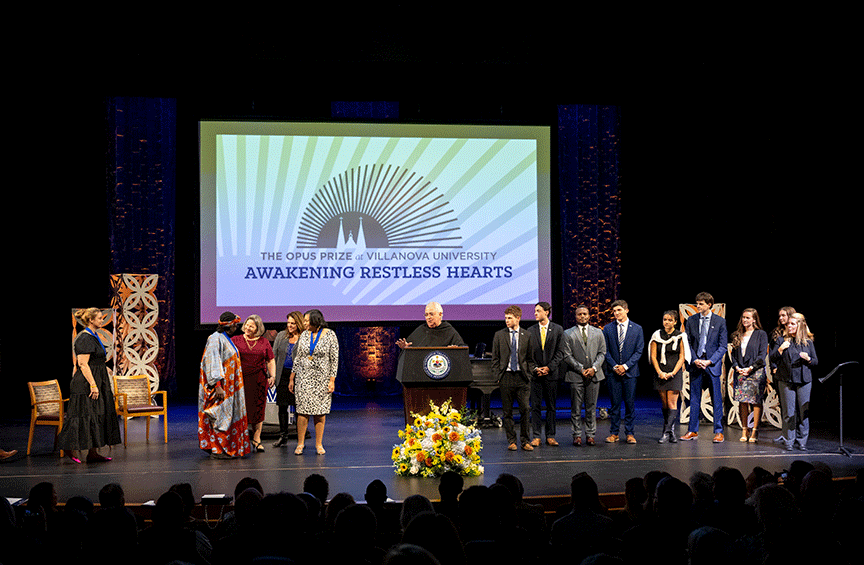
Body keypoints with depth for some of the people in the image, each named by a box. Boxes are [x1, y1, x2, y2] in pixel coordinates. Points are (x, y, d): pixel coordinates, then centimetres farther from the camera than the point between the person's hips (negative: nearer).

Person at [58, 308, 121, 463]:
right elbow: (83, 364, -21)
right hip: (86, 384, -10)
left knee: (97, 417, 9)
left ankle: (93, 453, 12)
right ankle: (69, 448, 6)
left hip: (97, 381, 10)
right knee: (85, 416, -5)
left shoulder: (93, 337, 15)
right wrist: (93, 385, -24)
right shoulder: (84, 338, -15)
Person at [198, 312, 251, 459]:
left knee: (228, 416, 10)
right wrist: (217, 385, -26)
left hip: (228, 385, 10)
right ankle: (217, 450, -2)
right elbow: (213, 363, -21)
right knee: (220, 416, -6)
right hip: (220, 386, -10)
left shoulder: (225, 339, 15)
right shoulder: (215, 339, -14)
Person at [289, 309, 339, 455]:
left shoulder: (330, 335, -3)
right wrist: (292, 378, 10)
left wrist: (332, 380, -7)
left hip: (322, 379, -2)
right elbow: (297, 358, 12)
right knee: (302, 410, -2)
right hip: (304, 377, 2)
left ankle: (319, 444, 10)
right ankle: (300, 444, 6)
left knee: (320, 411, 1)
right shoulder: (305, 335, 6)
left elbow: (334, 359, -2)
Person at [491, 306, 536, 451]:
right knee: (507, 411, 3)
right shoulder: (499, 335, 6)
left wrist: (529, 374, 2)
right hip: (506, 377, 0)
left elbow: (530, 358, 11)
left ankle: (525, 441, 7)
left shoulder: (526, 336, 6)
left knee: (525, 409, -3)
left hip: (522, 377, 0)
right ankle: (511, 441, 11)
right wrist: (498, 376, 0)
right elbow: (495, 358, 7)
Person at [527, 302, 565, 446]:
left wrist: (549, 367, -10)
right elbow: (528, 353, 6)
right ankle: (536, 437, 4)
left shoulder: (558, 329, 2)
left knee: (551, 406, 5)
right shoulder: (531, 330, 6)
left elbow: (560, 352, 0)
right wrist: (535, 368, -7)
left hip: (551, 373, -1)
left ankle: (550, 436, 11)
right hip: (535, 374, 1)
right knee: (535, 406, 0)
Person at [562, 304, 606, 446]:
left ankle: (590, 435, 12)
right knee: (576, 408, 0)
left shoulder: (598, 333, 12)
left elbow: (602, 353, 8)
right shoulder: (568, 334, 4)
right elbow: (567, 356, -1)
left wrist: (594, 368, -7)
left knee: (591, 407, 5)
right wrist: (581, 369, -10)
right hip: (576, 375, -2)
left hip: (594, 375, 2)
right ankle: (577, 435, 8)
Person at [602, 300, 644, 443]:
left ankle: (630, 433, 9)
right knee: (615, 403, 2)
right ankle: (614, 433, 9)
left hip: (630, 371, 0)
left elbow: (639, 351, 0)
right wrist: (615, 366, -8)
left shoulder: (637, 329, 4)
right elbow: (605, 350, 4)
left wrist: (625, 366, -9)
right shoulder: (608, 329, 6)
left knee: (630, 403, 1)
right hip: (613, 372, 1)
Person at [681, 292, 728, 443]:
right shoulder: (690, 321, 7)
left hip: (713, 364, -2)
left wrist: (710, 361, -12)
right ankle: (693, 431, 12)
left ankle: (718, 432, 7)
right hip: (695, 363, 2)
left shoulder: (720, 321, 1)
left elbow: (723, 346, -1)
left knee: (716, 399, 0)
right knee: (694, 398, 5)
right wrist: (695, 360, -7)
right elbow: (687, 344, 7)